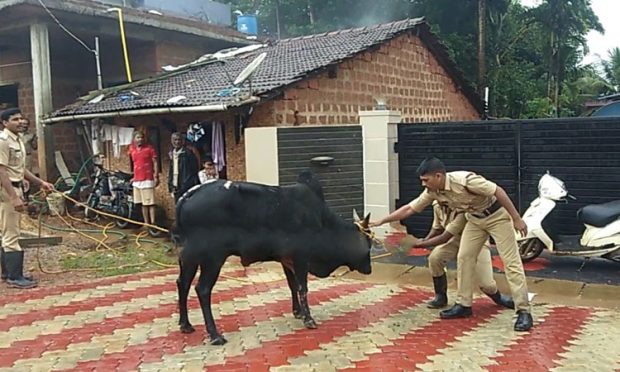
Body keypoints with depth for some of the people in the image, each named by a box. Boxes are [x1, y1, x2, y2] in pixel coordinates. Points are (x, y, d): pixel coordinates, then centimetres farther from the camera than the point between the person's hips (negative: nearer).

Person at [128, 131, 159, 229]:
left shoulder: (149, 148, -2)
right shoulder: (131, 149, 12)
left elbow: (155, 163, -5)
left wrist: (156, 177, -13)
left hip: (148, 179, -6)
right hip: (137, 180, 6)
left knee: (150, 203, -7)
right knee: (143, 204, 10)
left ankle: (152, 223, -8)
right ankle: (146, 224, 16)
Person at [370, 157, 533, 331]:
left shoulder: (465, 180, -34)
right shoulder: (433, 192, -12)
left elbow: (498, 191, -27)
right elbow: (410, 208, -3)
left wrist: (517, 219, -24)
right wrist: (381, 221, -5)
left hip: (497, 215, -7)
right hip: (475, 218, 7)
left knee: (511, 262, -9)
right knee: (464, 258, 4)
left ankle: (523, 312, -6)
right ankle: (463, 305, 14)